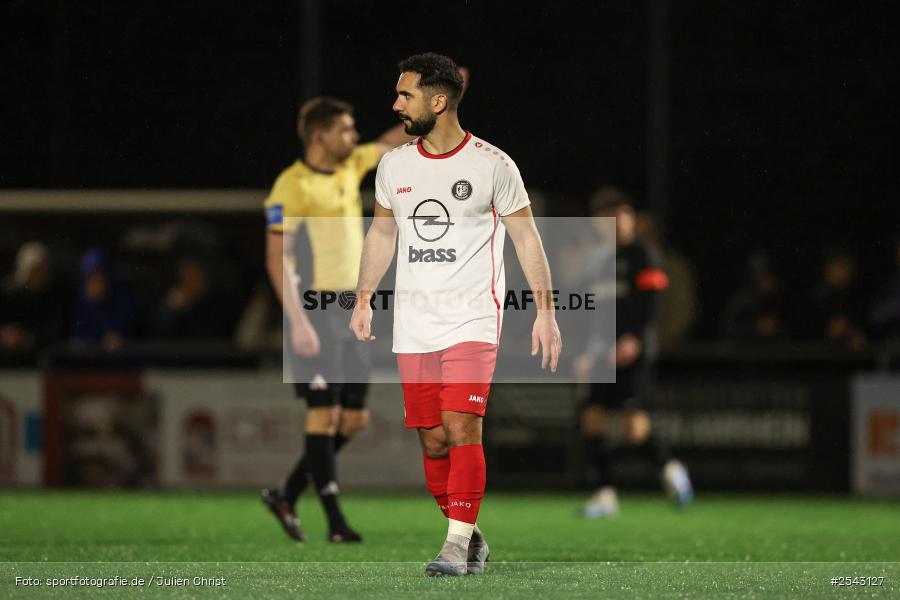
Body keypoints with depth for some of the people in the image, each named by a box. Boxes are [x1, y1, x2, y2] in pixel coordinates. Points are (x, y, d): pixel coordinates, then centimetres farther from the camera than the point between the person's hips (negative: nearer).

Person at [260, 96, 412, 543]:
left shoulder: (351, 167, 10)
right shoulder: (292, 186, -12)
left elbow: (394, 141, 25)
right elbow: (278, 258, -16)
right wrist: (298, 322, -22)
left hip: (350, 306, 8)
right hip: (315, 307, -8)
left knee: (354, 418, 7)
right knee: (324, 413, -8)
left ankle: (287, 495, 19)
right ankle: (335, 522, -5)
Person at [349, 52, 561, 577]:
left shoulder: (493, 166, -5)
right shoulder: (394, 166, 8)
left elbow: (527, 239, 0)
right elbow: (382, 234, 22)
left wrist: (546, 312, -3)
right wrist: (363, 300, 18)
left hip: (472, 322, -5)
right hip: (413, 330, 5)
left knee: (462, 430, -16)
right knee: (433, 440, 3)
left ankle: (457, 545, -14)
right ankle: (471, 538, 17)